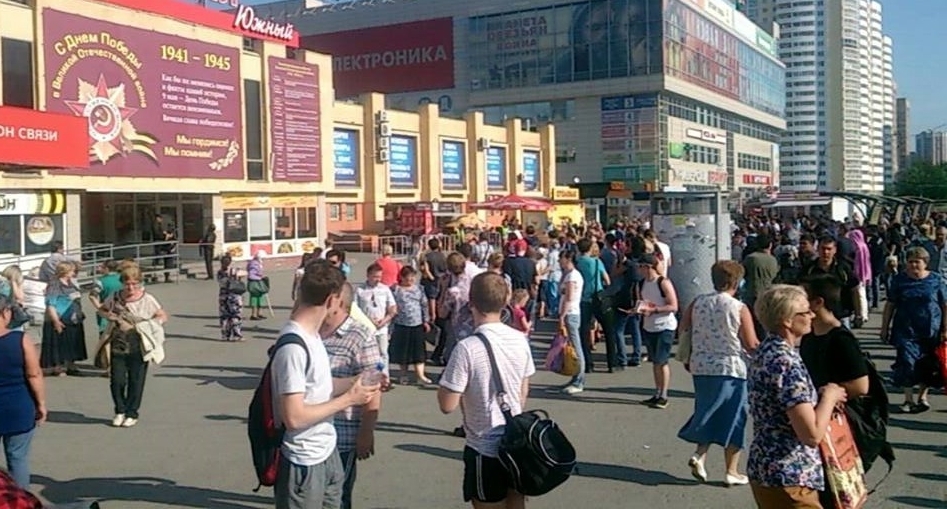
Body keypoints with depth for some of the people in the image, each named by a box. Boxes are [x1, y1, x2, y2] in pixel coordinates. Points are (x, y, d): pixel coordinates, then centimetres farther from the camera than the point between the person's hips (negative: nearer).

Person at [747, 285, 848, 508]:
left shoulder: (765, 352, 8)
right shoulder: (786, 361, -22)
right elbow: (812, 434, -25)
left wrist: (819, 397, 8)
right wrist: (829, 397, -9)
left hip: (764, 471, 10)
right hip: (789, 479, -10)